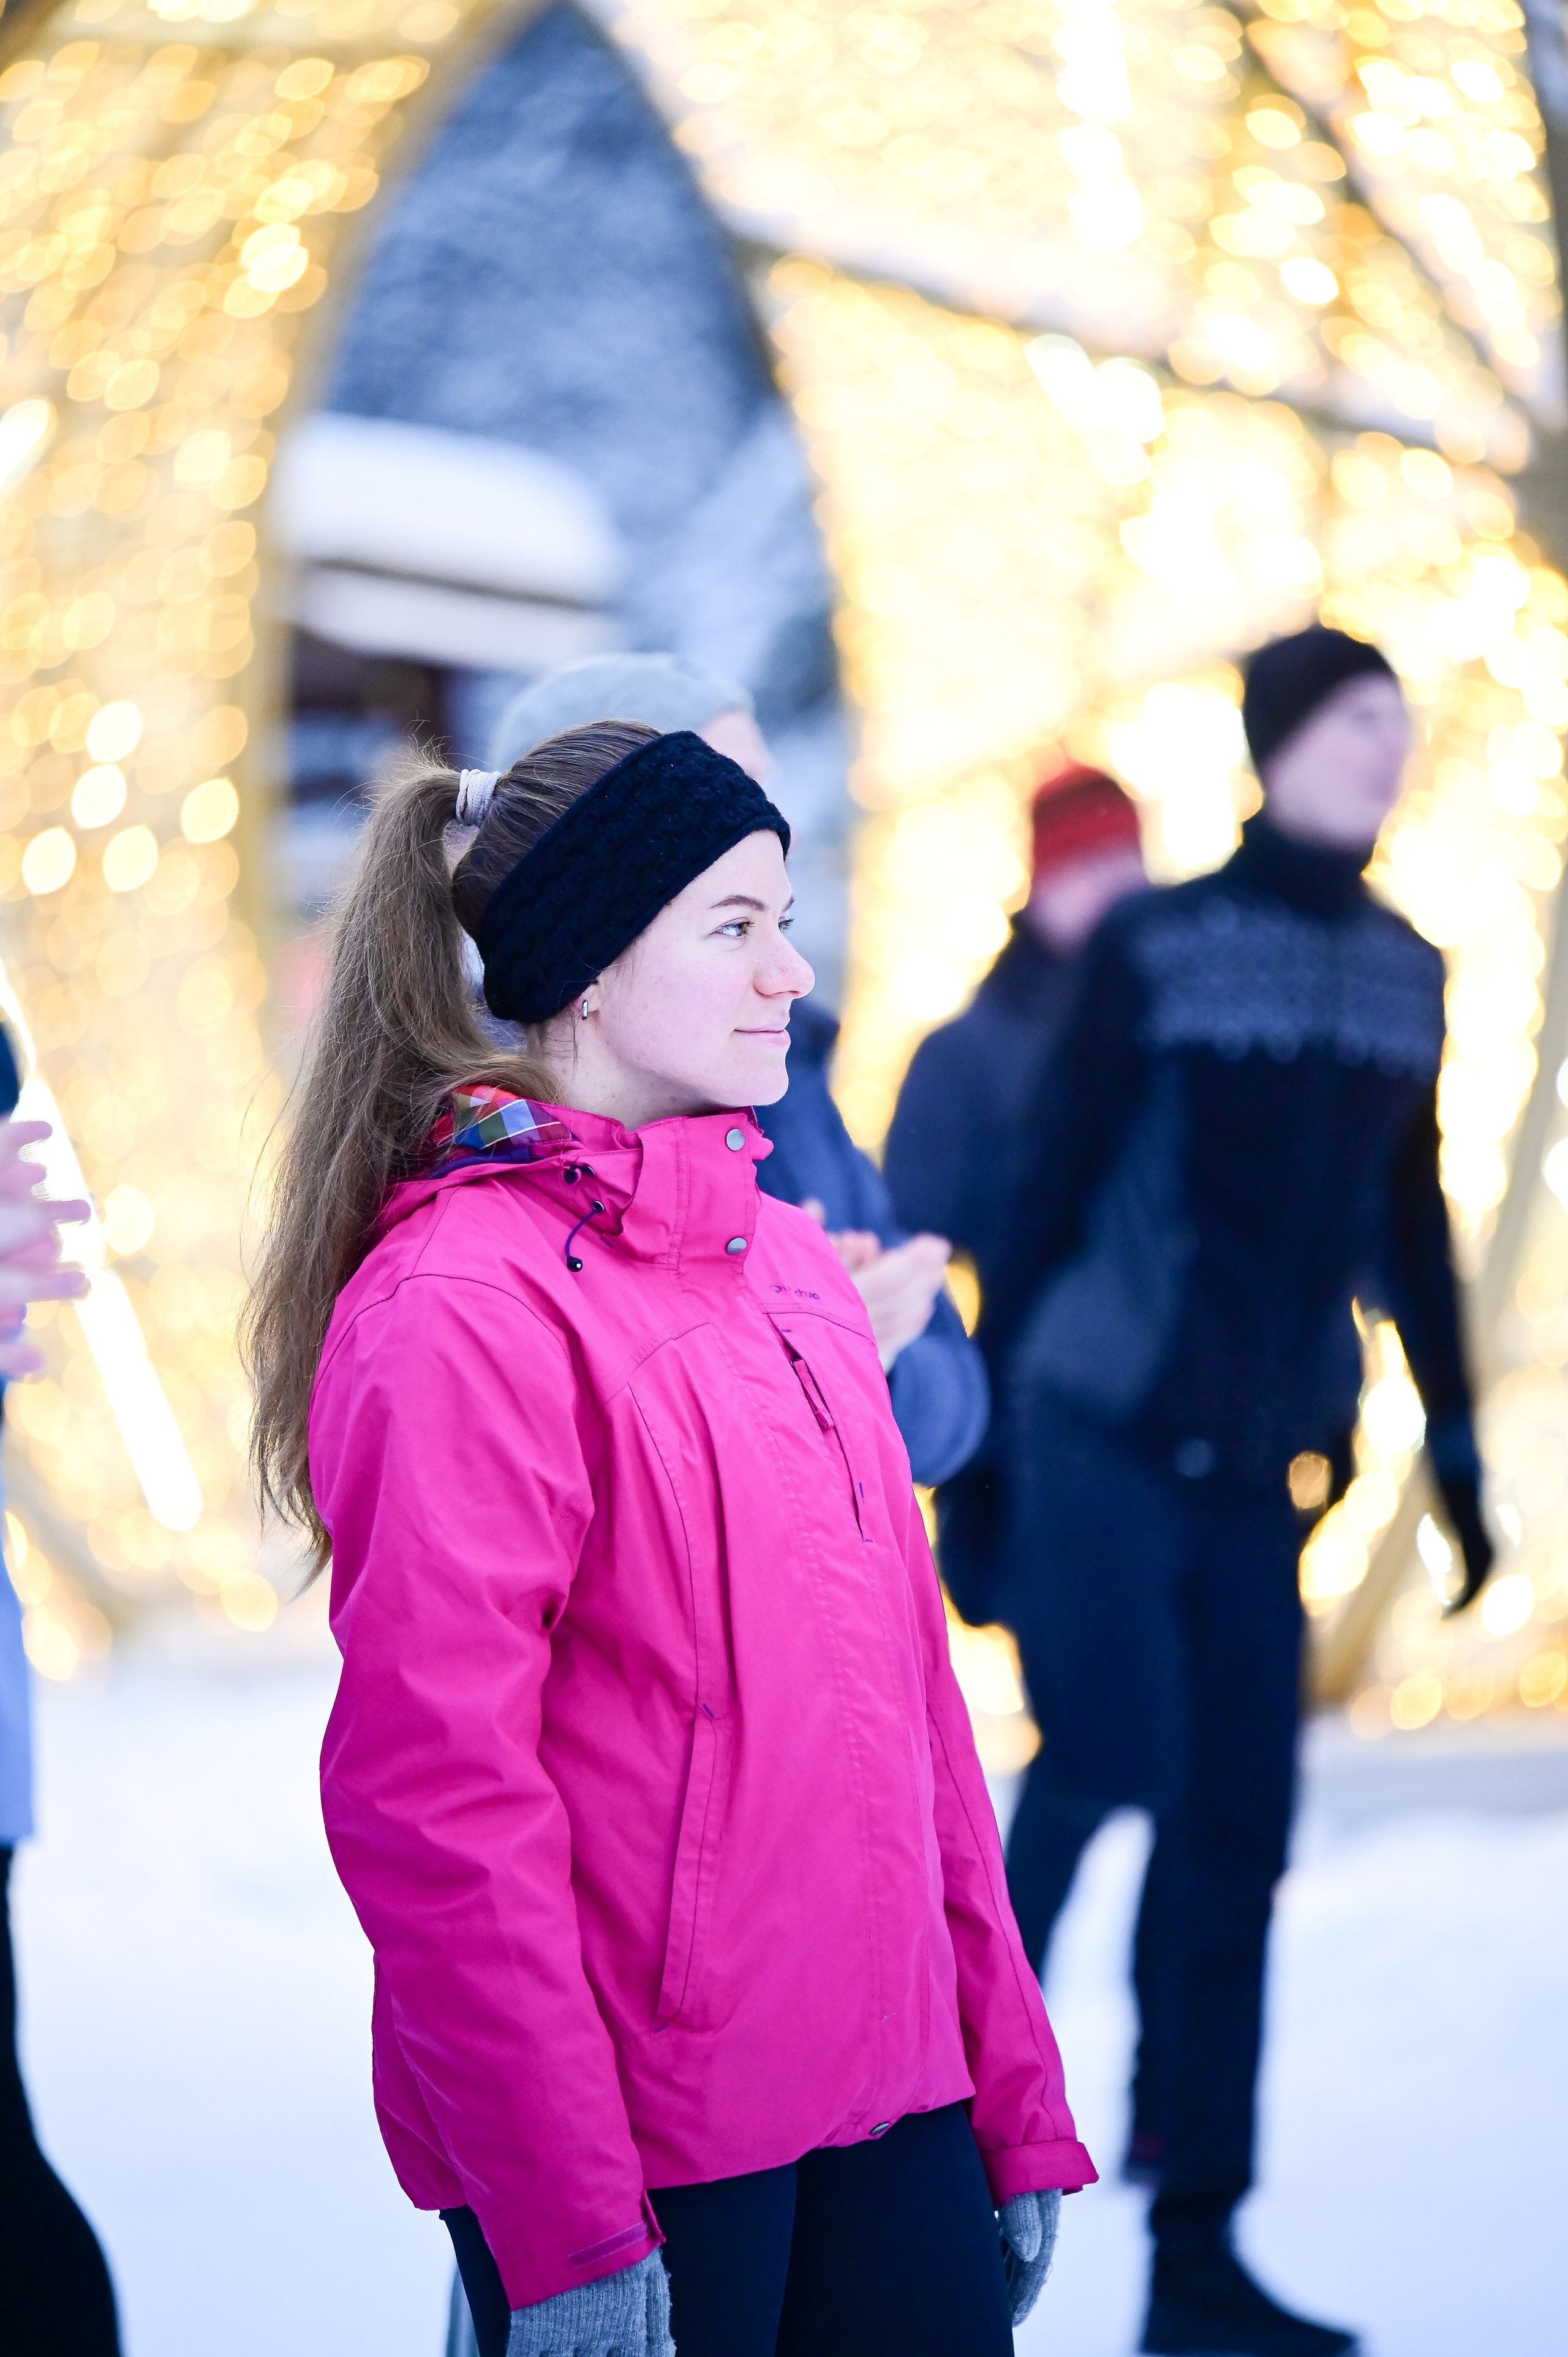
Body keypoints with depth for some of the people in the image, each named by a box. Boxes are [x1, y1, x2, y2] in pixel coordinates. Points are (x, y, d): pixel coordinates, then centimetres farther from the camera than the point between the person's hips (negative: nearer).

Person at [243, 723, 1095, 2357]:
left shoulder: (792, 1267, 11)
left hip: (891, 2101, 7)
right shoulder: (464, 1308, -13)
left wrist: (1018, 2102, 12)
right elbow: (432, 1796, -17)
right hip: (634, 2147, -7)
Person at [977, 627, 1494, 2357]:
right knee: (1109, 1756, -18)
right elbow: (1048, 1190, -3)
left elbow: (1410, 1225, 17)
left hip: (1257, 1467, 5)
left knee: (1236, 1843, 3)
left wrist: (1453, 1440, 15)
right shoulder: (1152, 949, -4)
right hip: (1103, 1433, -4)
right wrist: (987, 1420, -4)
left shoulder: (1404, 975, 10)